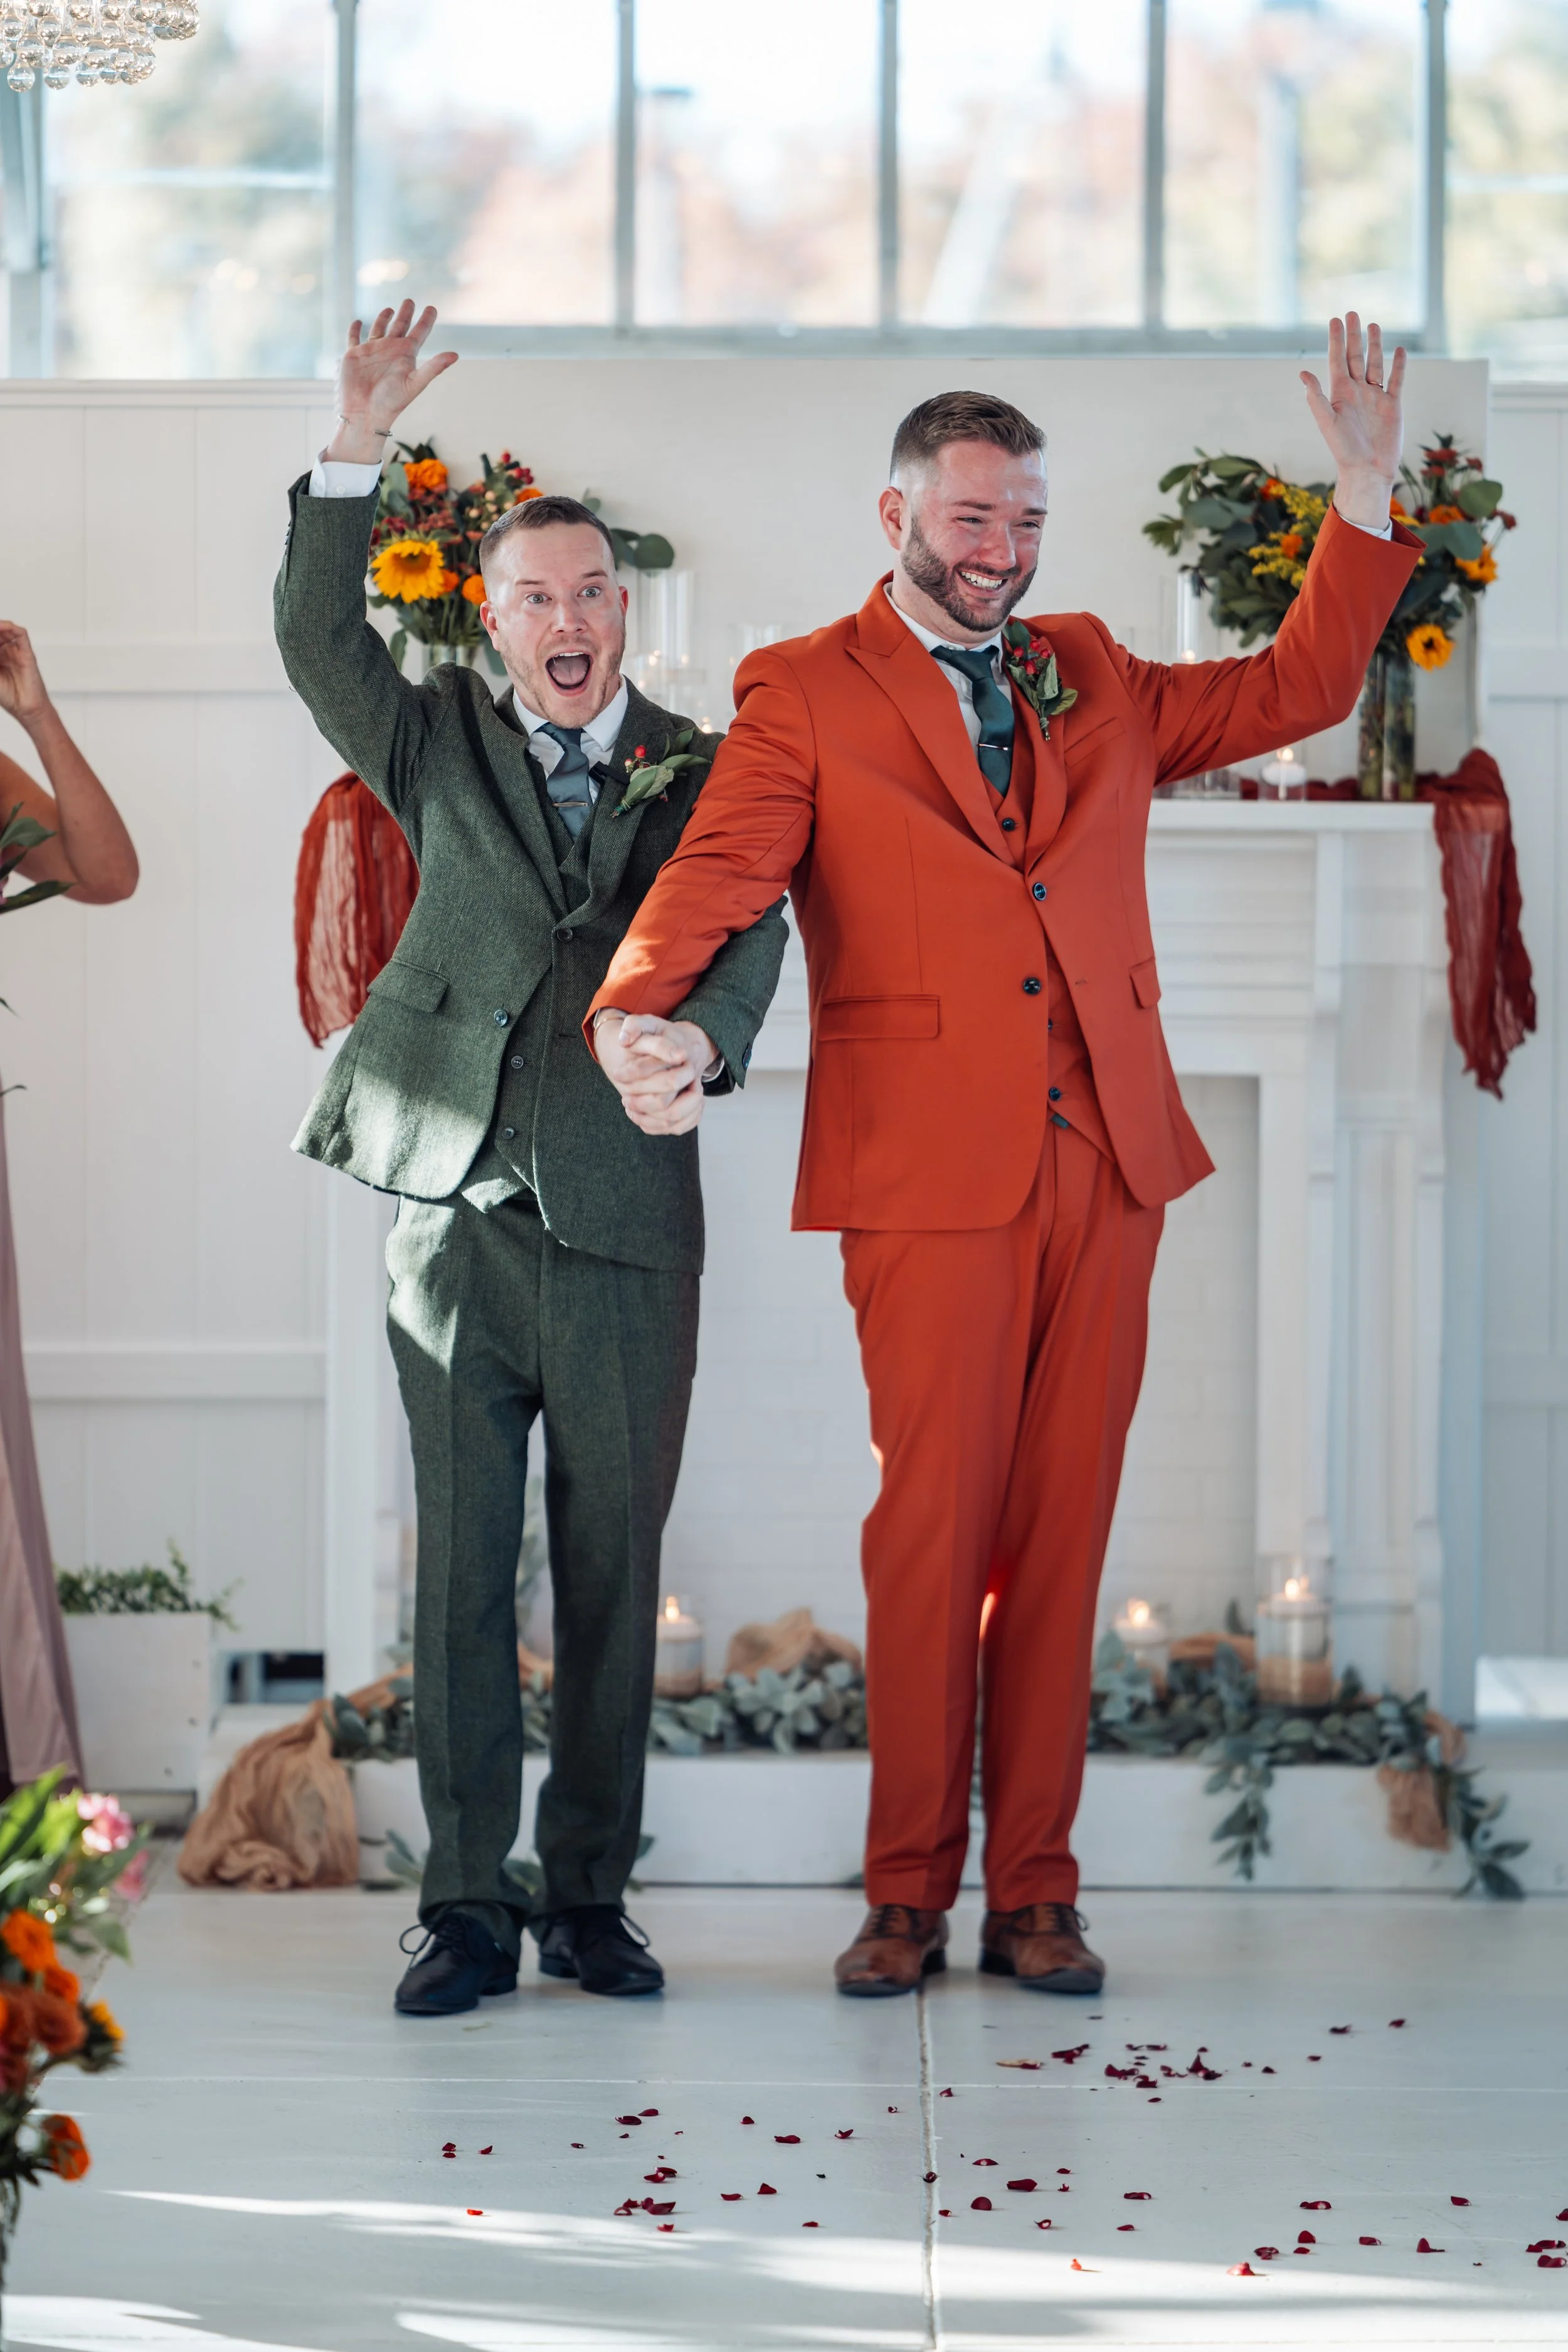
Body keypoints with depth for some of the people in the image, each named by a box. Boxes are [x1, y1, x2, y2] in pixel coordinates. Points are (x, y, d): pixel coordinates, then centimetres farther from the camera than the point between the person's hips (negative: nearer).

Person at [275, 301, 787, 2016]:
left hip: (624, 1229, 0)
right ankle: (467, 1910, 10)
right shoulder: (444, 749, 12)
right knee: (460, 1577, 3)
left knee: (614, 1581, 5)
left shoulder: (707, 775, 7)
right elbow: (316, 643, -2)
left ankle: (589, 1902, 16)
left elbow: (750, 938, -7)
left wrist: (699, 1036, -30)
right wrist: (357, 452, -13)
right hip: (455, 1223, 1)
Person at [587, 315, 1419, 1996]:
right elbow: (717, 868, -9)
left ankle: (1034, 1891, 12)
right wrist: (634, 1015, -28)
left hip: (1105, 1165, 4)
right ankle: (910, 1890, 8)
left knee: (1063, 1536, 5)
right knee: (932, 1534, -4)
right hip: (930, 1174, -4)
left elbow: (1299, 688, 25)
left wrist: (1364, 498, 15)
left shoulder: (1088, 677, 19)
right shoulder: (805, 695, 4)